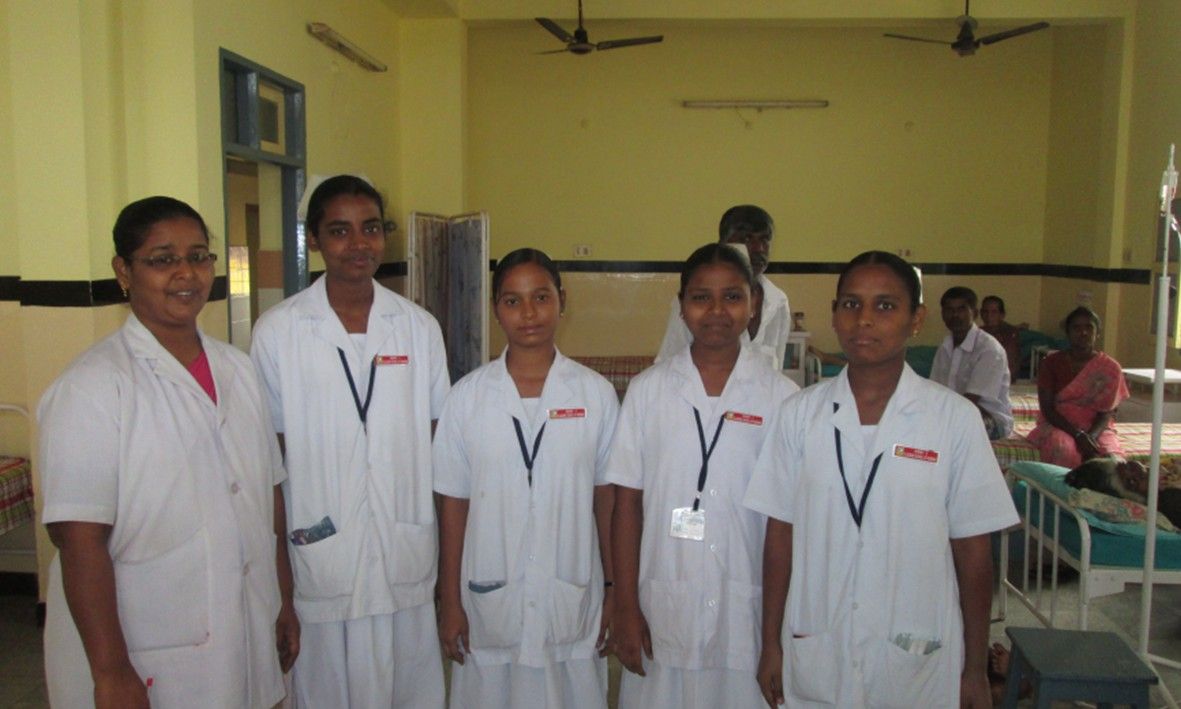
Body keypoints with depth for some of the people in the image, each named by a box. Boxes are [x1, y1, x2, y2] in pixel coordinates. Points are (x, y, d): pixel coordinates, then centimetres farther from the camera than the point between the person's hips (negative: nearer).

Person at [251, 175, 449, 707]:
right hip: (319, 558, -2)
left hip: (408, 558, 2)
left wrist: (451, 556, 5)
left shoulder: (419, 327, 3)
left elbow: (438, 442, 6)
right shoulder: (277, 331, -4)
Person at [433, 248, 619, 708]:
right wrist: (449, 602, 2)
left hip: (573, 598, 0)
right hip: (489, 597, 0)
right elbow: (453, 504, 0)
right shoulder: (468, 396, -3)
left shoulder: (596, 393, -3)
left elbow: (606, 497, 2)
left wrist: (613, 590, 4)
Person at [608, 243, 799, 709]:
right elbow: (627, 503, 0)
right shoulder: (648, 391, 0)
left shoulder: (781, 397, -3)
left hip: (747, 612, 0)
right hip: (662, 611, 1)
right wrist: (626, 608, -1)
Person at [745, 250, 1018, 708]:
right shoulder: (799, 413, -3)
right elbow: (780, 534, 1)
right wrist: (771, 644, 4)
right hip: (814, 658, 1)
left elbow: (973, 550, -2)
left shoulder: (955, 418, -7)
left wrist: (976, 669, 2)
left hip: (918, 662, -1)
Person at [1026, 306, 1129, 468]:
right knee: (1062, 448, -37)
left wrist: (1091, 436, -24)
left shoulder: (1109, 368, 3)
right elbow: (1047, 410, -7)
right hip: (1058, 426, -1)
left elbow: (1107, 413, -3)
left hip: (1096, 429, 1)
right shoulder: (1051, 363, 0)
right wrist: (1078, 435, -22)